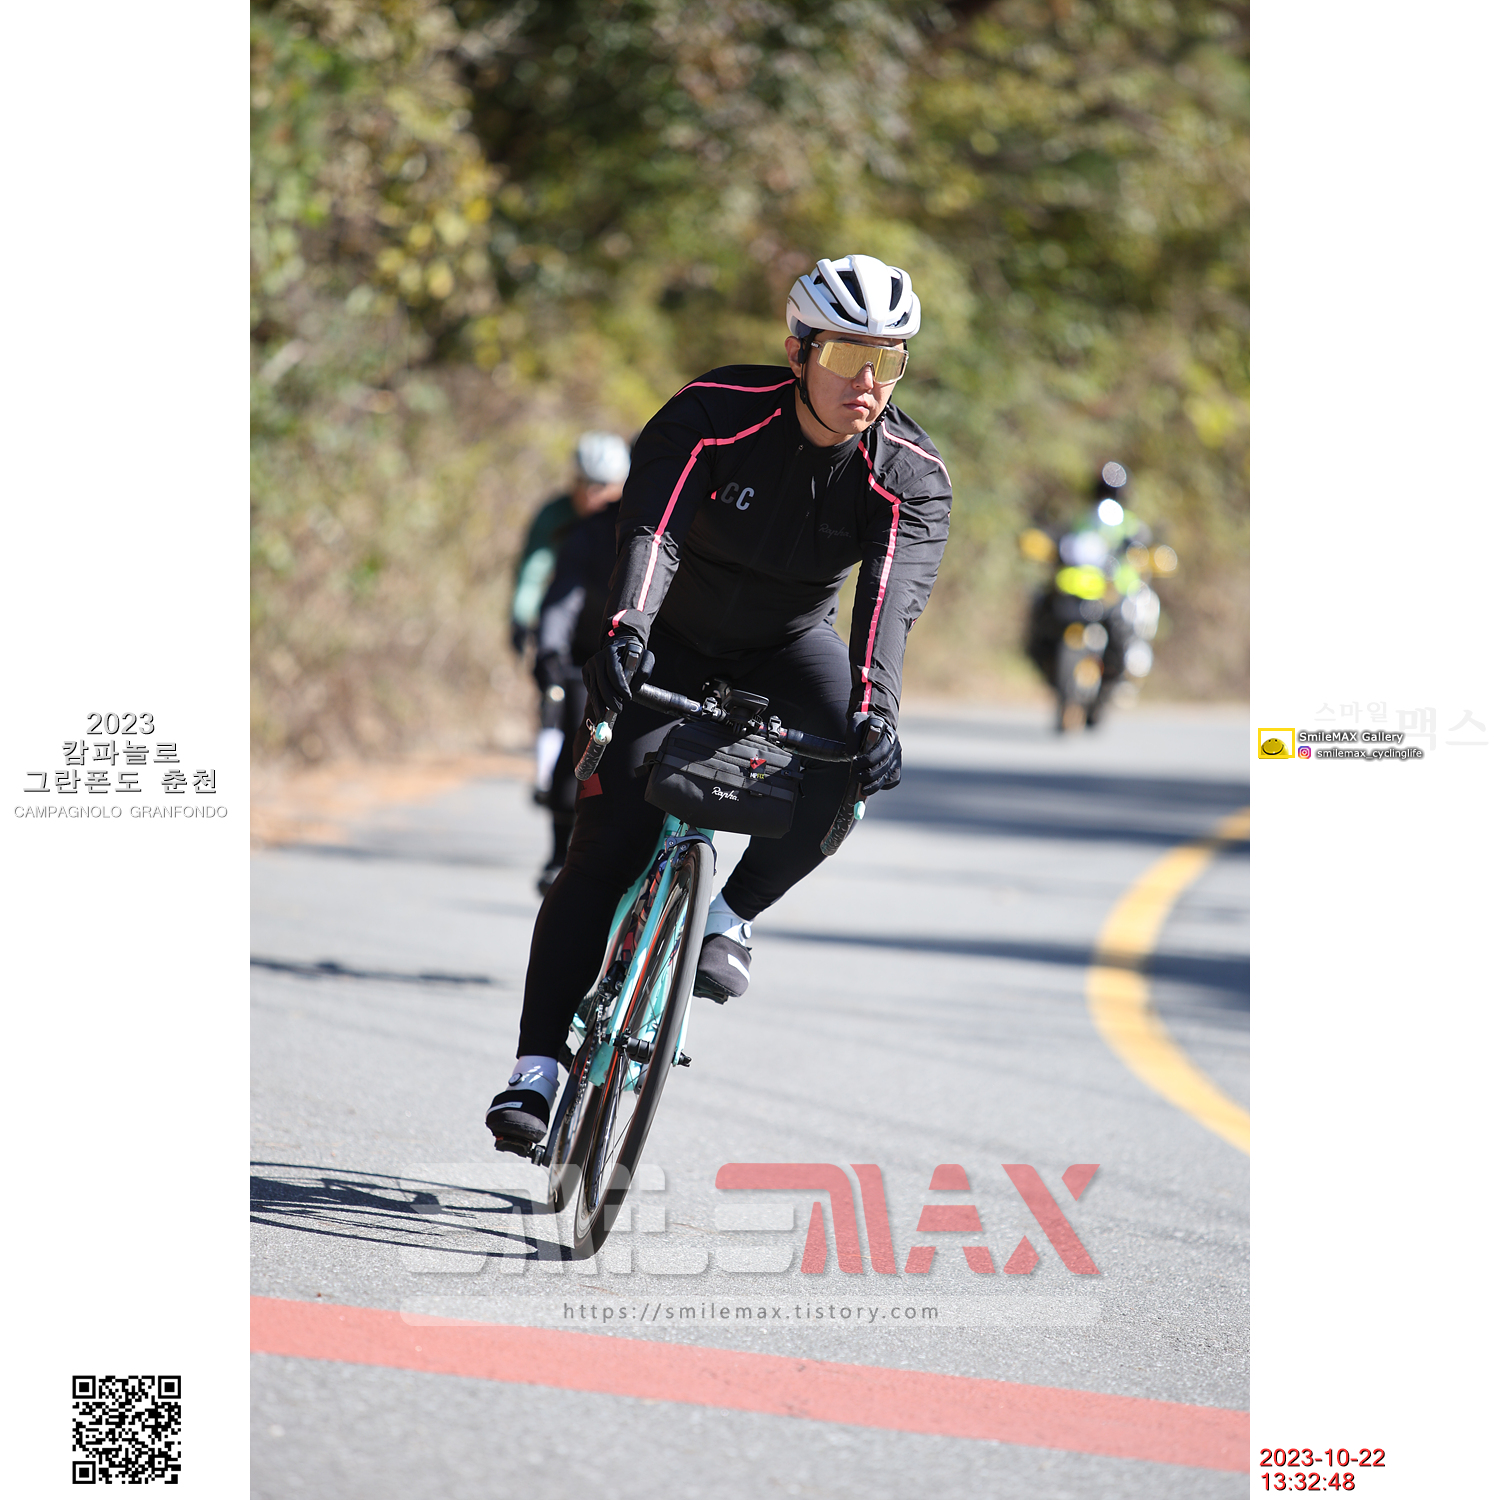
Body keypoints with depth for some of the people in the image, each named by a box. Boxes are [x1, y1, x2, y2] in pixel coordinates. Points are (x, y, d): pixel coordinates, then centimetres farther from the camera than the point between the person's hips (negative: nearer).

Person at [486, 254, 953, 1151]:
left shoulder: (913, 477, -21)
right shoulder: (716, 414, -25)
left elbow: (892, 597, -36)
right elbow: (653, 528, -39)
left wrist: (875, 711, -54)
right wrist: (624, 628, -58)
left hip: (787, 645, 2)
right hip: (669, 643, -2)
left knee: (853, 759, -31)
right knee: (607, 844, -16)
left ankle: (732, 915, -10)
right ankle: (538, 1068, -12)